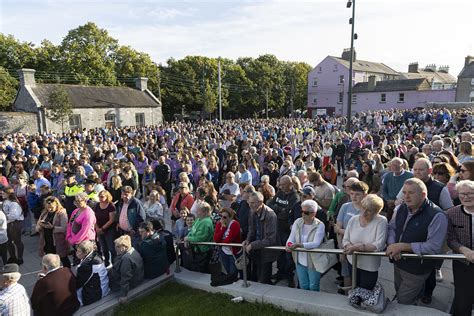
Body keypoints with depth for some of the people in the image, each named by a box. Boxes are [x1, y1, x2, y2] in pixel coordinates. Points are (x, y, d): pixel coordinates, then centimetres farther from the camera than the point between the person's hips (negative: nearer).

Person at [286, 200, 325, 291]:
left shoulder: (319, 225, -15)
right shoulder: (297, 222, -2)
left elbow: (316, 243, -26)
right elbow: (291, 238, -2)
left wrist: (299, 245, -36)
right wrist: (289, 244, -26)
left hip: (313, 262, -4)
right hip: (300, 261, 4)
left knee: (313, 288, 13)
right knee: (303, 287, 19)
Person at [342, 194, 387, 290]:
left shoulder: (381, 221, -14)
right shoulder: (353, 220, -4)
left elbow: (379, 245, -23)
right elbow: (345, 240, 0)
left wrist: (357, 247, -26)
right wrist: (351, 247, -22)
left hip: (370, 267, -3)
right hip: (353, 262, 4)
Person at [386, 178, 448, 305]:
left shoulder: (437, 216, -23)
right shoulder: (402, 208, -2)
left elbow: (434, 247, -27)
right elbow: (391, 227, 7)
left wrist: (402, 246, -26)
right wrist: (392, 245, -13)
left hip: (416, 270, -6)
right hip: (398, 263, 6)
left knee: (404, 304, 6)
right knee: (399, 294, 26)